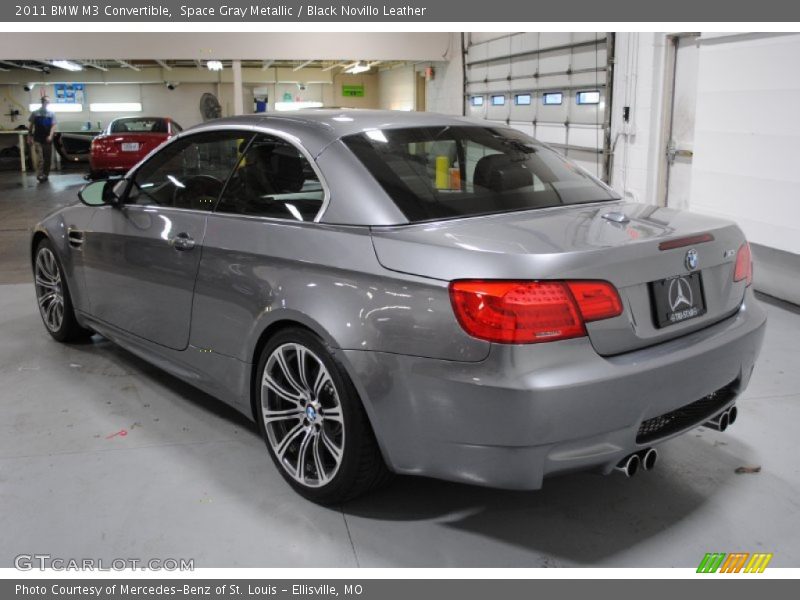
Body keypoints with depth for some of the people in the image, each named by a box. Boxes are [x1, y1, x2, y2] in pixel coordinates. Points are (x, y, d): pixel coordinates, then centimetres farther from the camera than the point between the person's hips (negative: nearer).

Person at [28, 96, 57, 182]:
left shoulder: (51, 114, 7)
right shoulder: (35, 113, 4)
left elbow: (53, 126, 0)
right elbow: (31, 126, 8)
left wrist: (50, 135, -17)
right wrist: (30, 137, 2)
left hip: (48, 139, 2)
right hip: (38, 140, -2)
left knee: (48, 158, 5)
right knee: (39, 158, -12)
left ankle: (46, 175, 14)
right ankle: (40, 175, -14)